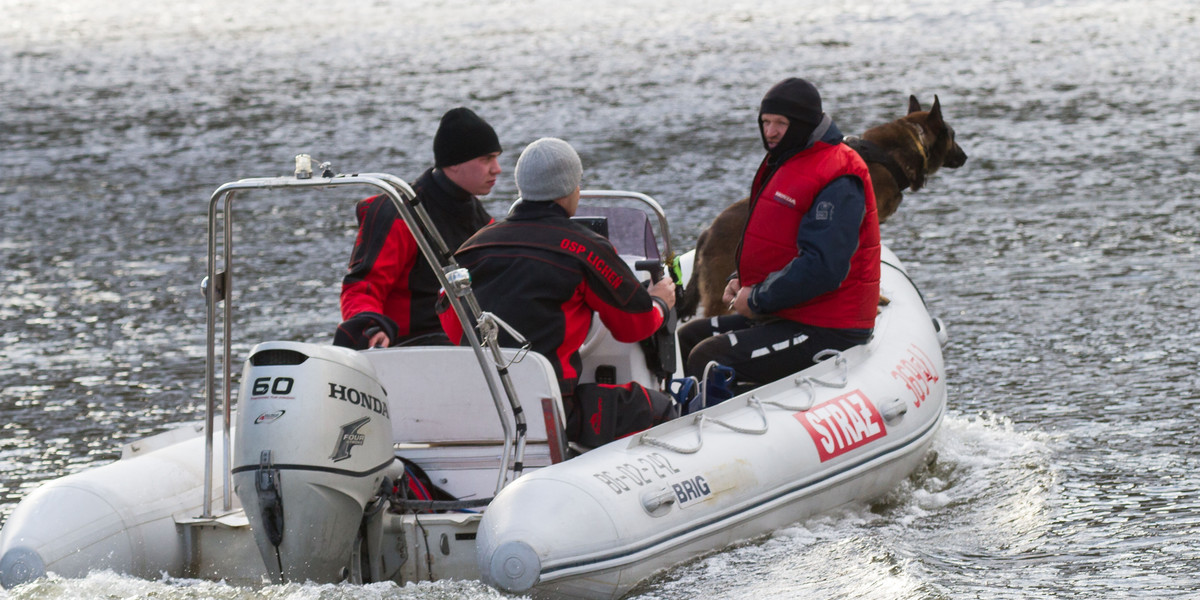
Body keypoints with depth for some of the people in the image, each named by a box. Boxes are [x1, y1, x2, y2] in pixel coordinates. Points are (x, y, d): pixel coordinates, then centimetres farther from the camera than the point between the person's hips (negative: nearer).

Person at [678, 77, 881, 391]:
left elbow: (823, 268, -27)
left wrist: (757, 300, -18)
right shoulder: (783, 164, 16)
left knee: (708, 358, -22)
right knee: (687, 339, 15)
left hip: (825, 330, -11)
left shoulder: (837, 182, -19)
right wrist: (741, 280, 6)